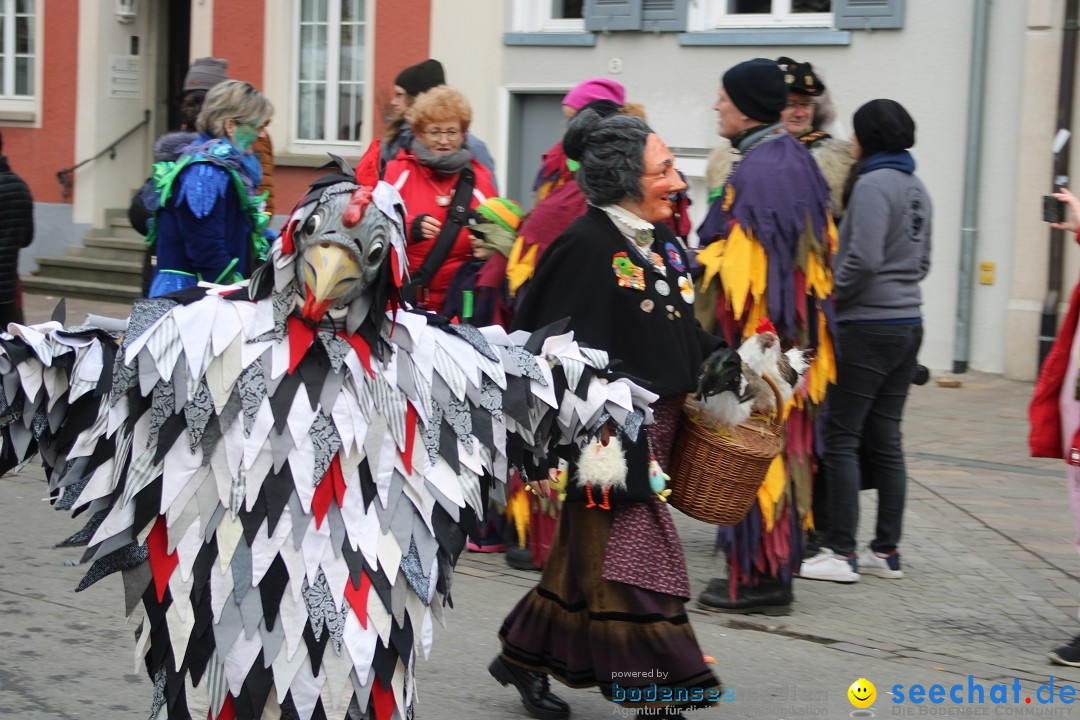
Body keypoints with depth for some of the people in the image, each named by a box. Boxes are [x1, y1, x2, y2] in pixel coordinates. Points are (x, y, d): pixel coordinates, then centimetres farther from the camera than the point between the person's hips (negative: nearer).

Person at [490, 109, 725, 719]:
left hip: (657, 428, 9)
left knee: (587, 558, 16)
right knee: (639, 565, -3)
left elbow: (685, 334, 20)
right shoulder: (586, 247, -15)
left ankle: (524, 657, 30)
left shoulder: (665, 244, 11)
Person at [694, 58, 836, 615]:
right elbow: (819, 247, 17)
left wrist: (712, 336, -18)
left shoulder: (755, 173, -18)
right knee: (781, 451, 14)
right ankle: (778, 570, 22)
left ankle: (754, 578, 3)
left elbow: (735, 267, -22)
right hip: (795, 336, 10)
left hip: (752, 338, -10)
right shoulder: (798, 161, 11)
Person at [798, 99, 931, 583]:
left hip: (868, 326, -9)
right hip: (908, 322, 9)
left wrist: (830, 297, -7)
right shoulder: (916, 188, 13)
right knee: (885, 438, 11)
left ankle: (842, 553, -3)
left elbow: (863, 258, -20)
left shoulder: (873, 184, -14)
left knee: (841, 437, -3)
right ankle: (886, 551, 14)